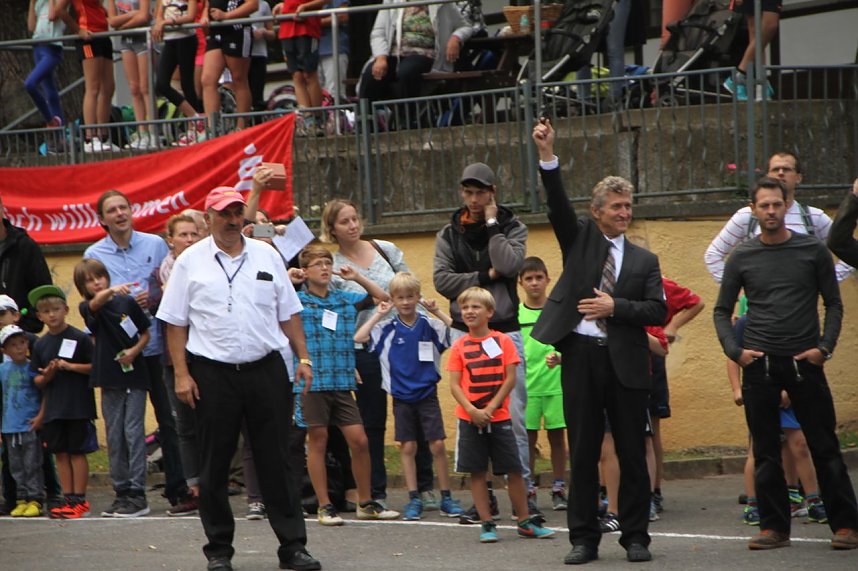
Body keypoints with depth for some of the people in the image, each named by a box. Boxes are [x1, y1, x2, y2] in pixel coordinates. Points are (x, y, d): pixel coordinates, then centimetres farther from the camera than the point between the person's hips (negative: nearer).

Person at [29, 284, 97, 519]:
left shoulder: (79, 338, -5)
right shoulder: (40, 344, 9)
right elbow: (37, 380, 13)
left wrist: (70, 366, -17)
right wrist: (47, 375, -9)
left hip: (78, 406, -5)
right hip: (53, 409, 5)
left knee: (77, 452, -2)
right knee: (60, 453, 7)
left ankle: (79, 500, 2)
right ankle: (68, 499, 13)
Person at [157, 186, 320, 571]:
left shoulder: (267, 256, 9)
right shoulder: (190, 262, 2)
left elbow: (288, 314, 13)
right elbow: (175, 323, 2)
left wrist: (303, 357, 5)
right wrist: (181, 374, -5)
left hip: (266, 369, 1)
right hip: (213, 374, -1)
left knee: (276, 460, 2)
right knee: (214, 466, 4)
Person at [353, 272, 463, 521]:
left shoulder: (429, 325, -2)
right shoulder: (387, 329, -2)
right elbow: (358, 338, -14)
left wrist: (436, 311, -15)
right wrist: (378, 315, -12)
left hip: (427, 394, -1)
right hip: (401, 396, 1)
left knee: (438, 445, -3)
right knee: (407, 448, 3)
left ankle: (446, 498, 6)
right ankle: (414, 500, 10)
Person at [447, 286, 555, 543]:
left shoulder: (502, 341, 0)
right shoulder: (459, 346, 3)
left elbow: (510, 378, -3)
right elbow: (454, 384, -2)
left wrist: (490, 408, -11)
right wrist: (472, 411, -15)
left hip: (499, 416, -1)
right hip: (469, 419, 1)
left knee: (514, 470, 2)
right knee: (477, 472, 2)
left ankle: (524, 522, 13)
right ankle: (486, 524, 9)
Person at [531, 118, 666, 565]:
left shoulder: (643, 260, 9)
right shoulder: (580, 240, 9)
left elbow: (658, 311, 1)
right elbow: (558, 206, -6)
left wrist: (615, 306, -11)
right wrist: (548, 158, -19)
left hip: (625, 362, 0)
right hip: (580, 356, 0)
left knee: (633, 454, 2)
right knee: (582, 453, 3)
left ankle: (635, 537, 10)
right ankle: (584, 539, 9)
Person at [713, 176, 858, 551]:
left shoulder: (812, 252, 4)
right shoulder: (742, 259, 6)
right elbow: (722, 311, 12)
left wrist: (825, 347, -7)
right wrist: (733, 350, -3)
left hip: (804, 361, -1)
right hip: (759, 364, 1)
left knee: (824, 447, -1)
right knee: (766, 452, 4)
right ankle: (774, 527, 9)